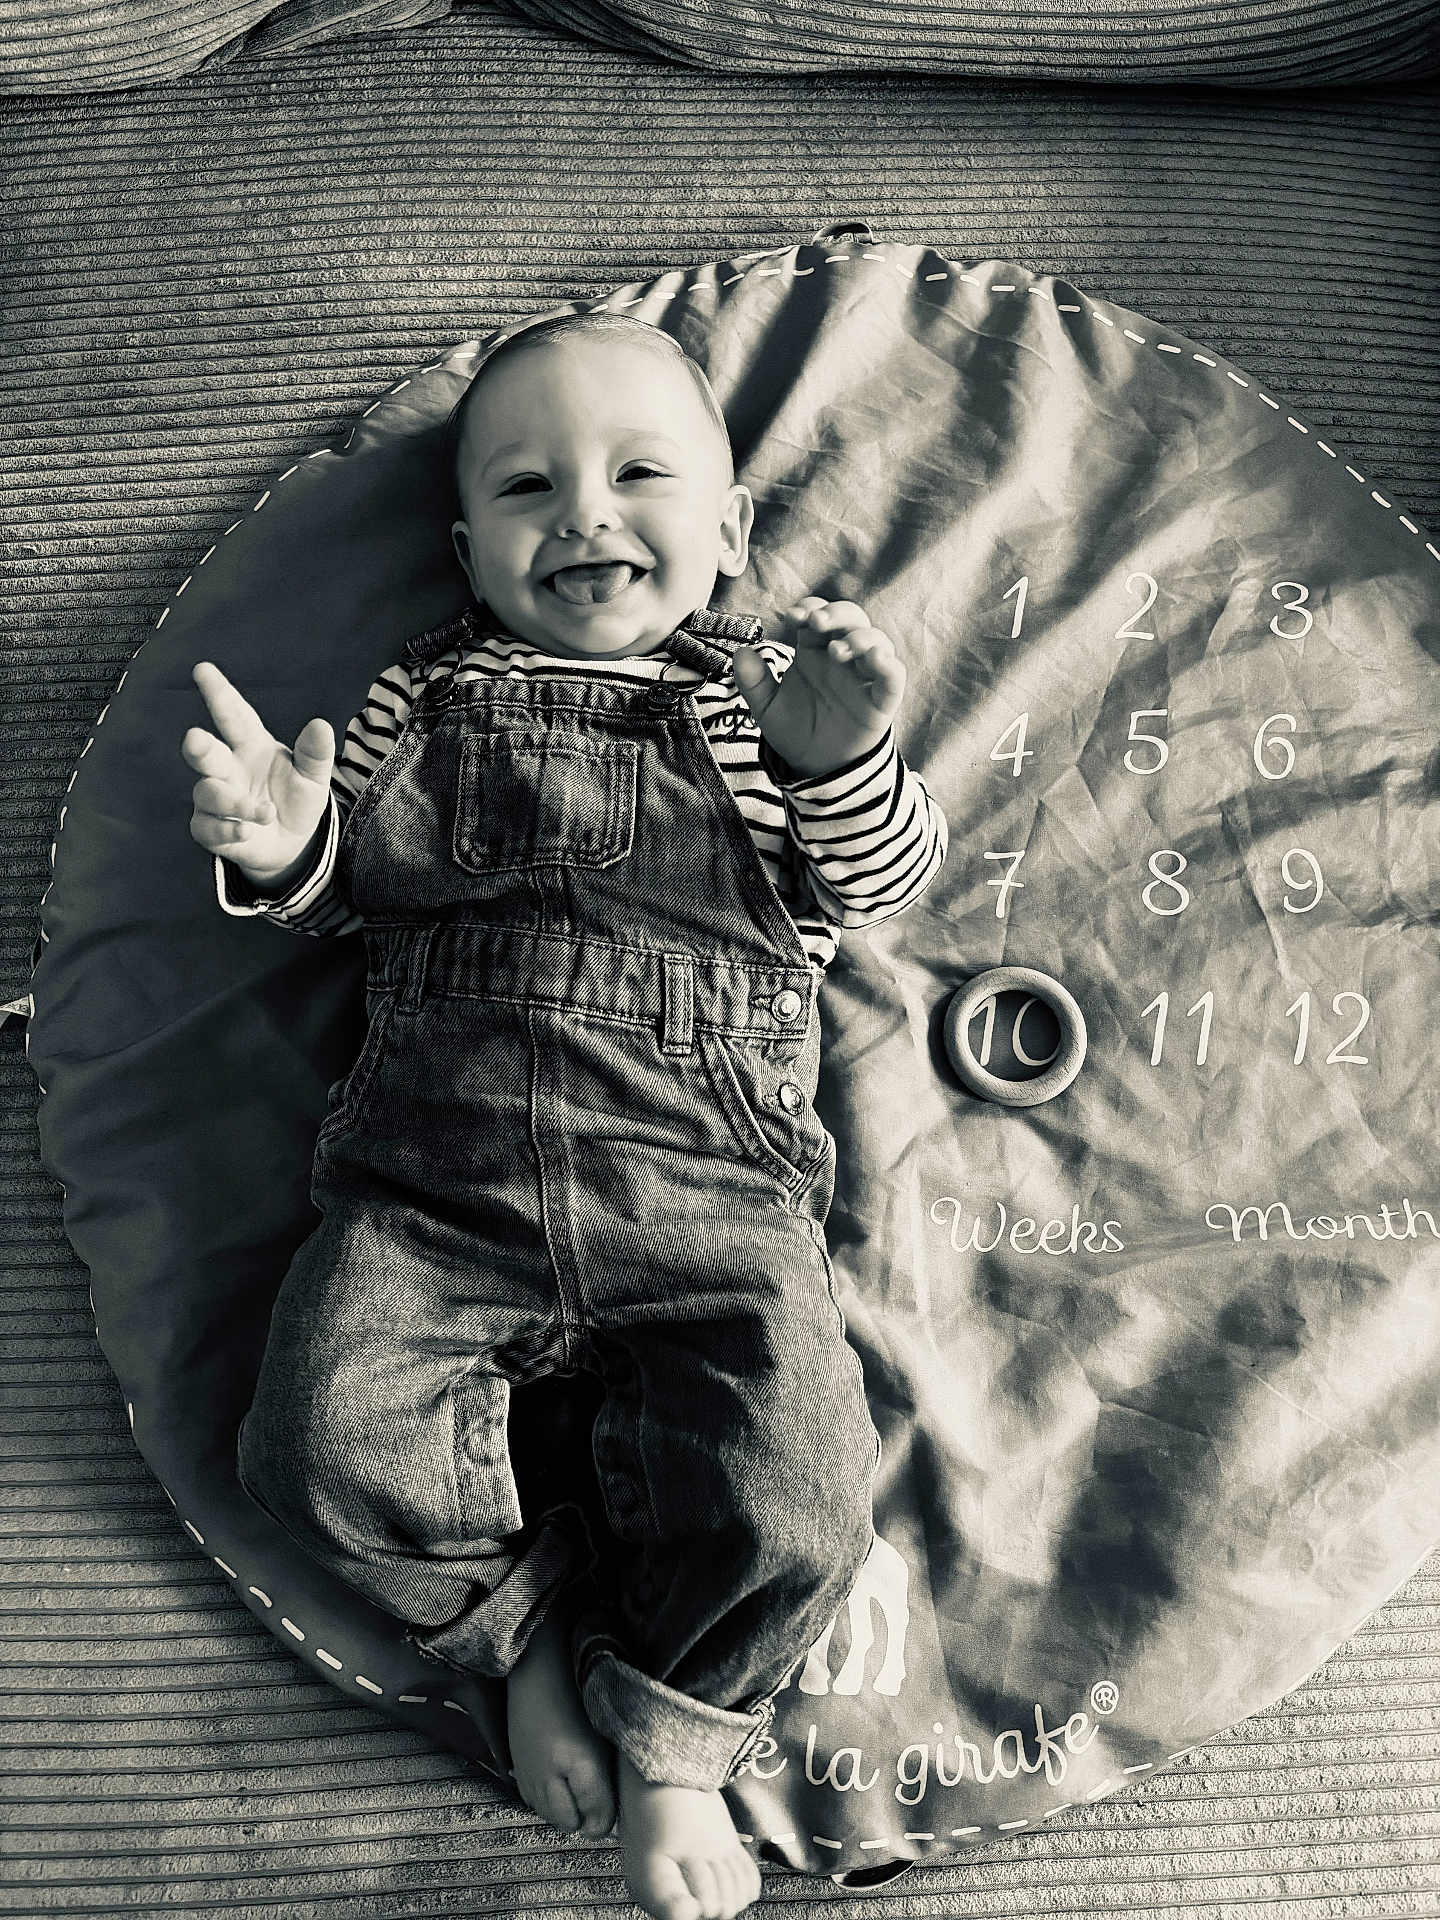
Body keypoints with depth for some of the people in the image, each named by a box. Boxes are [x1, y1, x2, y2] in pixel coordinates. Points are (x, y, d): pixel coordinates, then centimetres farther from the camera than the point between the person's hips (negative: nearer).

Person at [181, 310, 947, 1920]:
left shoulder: (767, 701, 11)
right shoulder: (426, 698, 15)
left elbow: (865, 889, 4)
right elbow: (344, 891, 16)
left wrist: (843, 761, -17)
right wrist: (284, 845, -8)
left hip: (708, 1196, -1)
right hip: (434, 1182, 2)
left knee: (791, 1503, -13)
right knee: (326, 1433, -13)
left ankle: (672, 1735, 18)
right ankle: (530, 1623, 15)